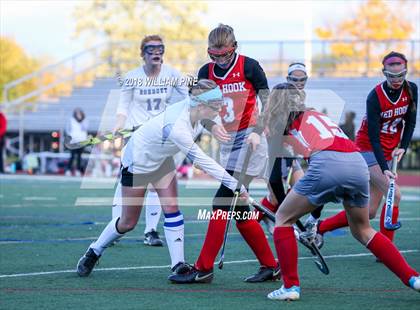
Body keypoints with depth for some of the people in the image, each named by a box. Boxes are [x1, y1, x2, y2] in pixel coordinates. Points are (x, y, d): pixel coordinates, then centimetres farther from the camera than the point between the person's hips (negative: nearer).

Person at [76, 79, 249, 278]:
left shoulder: (191, 106, -22)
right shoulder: (177, 128, -42)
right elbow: (202, 162, -36)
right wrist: (236, 185, -32)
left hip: (162, 158, 7)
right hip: (137, 162, -7)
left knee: (172, 210, -5)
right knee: (128, 223, 6)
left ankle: (178, 265, -3)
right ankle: (94, 252, 28)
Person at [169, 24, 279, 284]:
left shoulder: (249, 66, -7)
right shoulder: (206, 73, 7)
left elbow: (267, 102, -3)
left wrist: (257, 133, -16)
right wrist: (213, 126, -16)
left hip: (249, 142, -7)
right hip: (227, 144, 7)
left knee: (223, 202, -13)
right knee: (240, 211, 6)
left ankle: (204, 269, -12)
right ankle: (270, 266, 15)